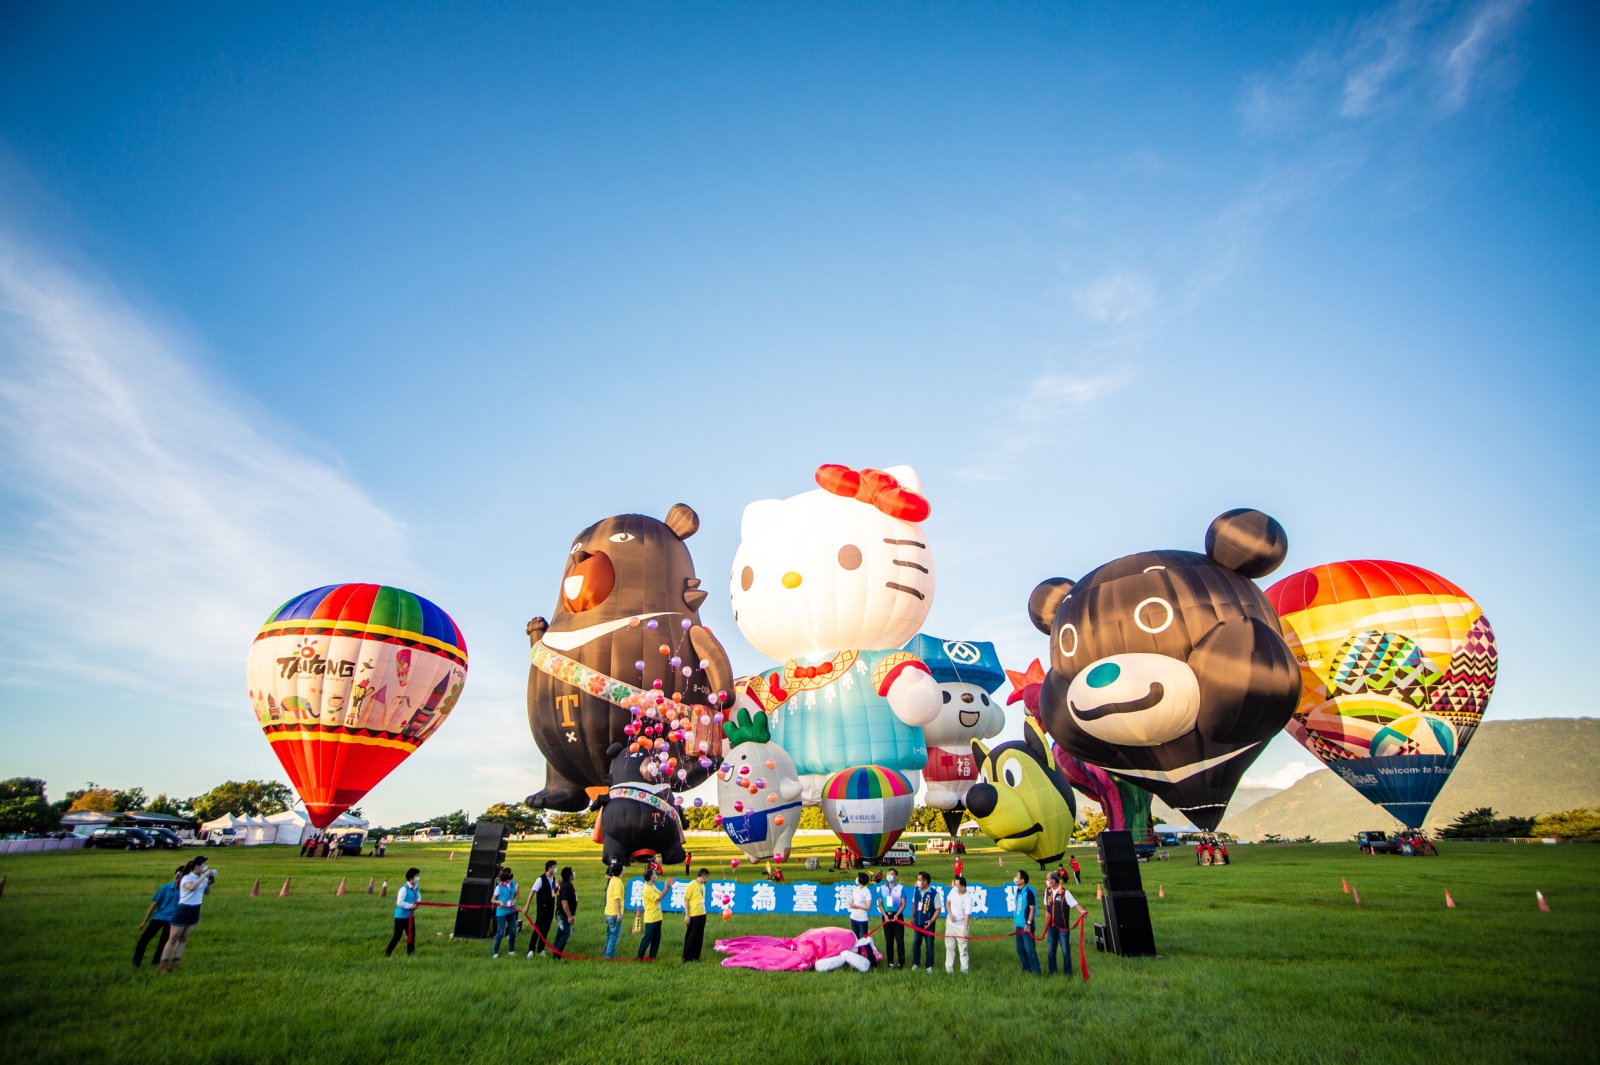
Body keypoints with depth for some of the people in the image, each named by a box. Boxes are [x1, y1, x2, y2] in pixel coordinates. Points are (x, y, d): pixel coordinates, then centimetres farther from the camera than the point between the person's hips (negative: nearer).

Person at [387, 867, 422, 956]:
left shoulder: (417, 888, 2)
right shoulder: (404, 889, -22)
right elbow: (399, 902, -27)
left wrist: (417, 903, -11)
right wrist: (411, 906, -23)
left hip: (410, 915, 7)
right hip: (401, 916, -7)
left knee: (411, 934, 11)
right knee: (397, 936, -2)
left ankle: (410, 951, 23)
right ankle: (387, 953, 12)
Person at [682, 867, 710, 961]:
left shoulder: (702, 885, 11)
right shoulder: (692, 884, -12)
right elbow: (685, 900, -12)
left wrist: (703, 912, 12)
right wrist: (687, 915, -15)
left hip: (702, 915, 7)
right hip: (693, 915, -7)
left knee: (699, 937, 11)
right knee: (691, 937, 2)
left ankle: (696, 956, 22)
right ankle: (687, 957, 14)